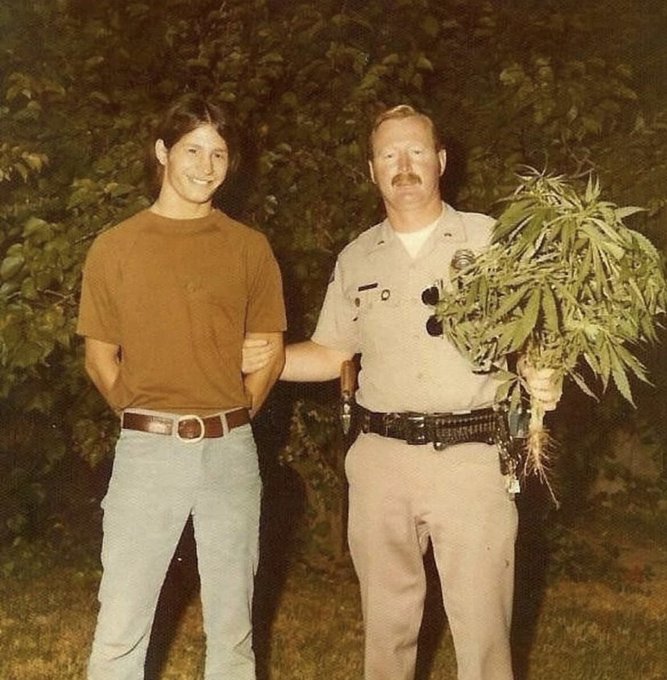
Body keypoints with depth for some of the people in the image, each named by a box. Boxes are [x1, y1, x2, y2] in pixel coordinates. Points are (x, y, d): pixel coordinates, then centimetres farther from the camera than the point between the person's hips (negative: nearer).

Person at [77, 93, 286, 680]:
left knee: (232, 625, 11)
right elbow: (100, 354, 7)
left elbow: (268, 350, 10)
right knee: (119, 630, 0)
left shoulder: (250, 248, 5)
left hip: (230, 451, 1)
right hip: (146, 452, -1)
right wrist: (145, 418, 5)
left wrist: (231, 419, 5)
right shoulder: (115, 247, 2)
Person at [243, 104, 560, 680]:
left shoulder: (490, 239, 3)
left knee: (481, 625, -2)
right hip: (381, 457, 4)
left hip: (470, 455, -3)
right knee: (386, 621, 13)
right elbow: (330, 354, 19)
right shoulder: (356, 259, 13)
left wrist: (540, 380, -16)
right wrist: (265, 359, 3)